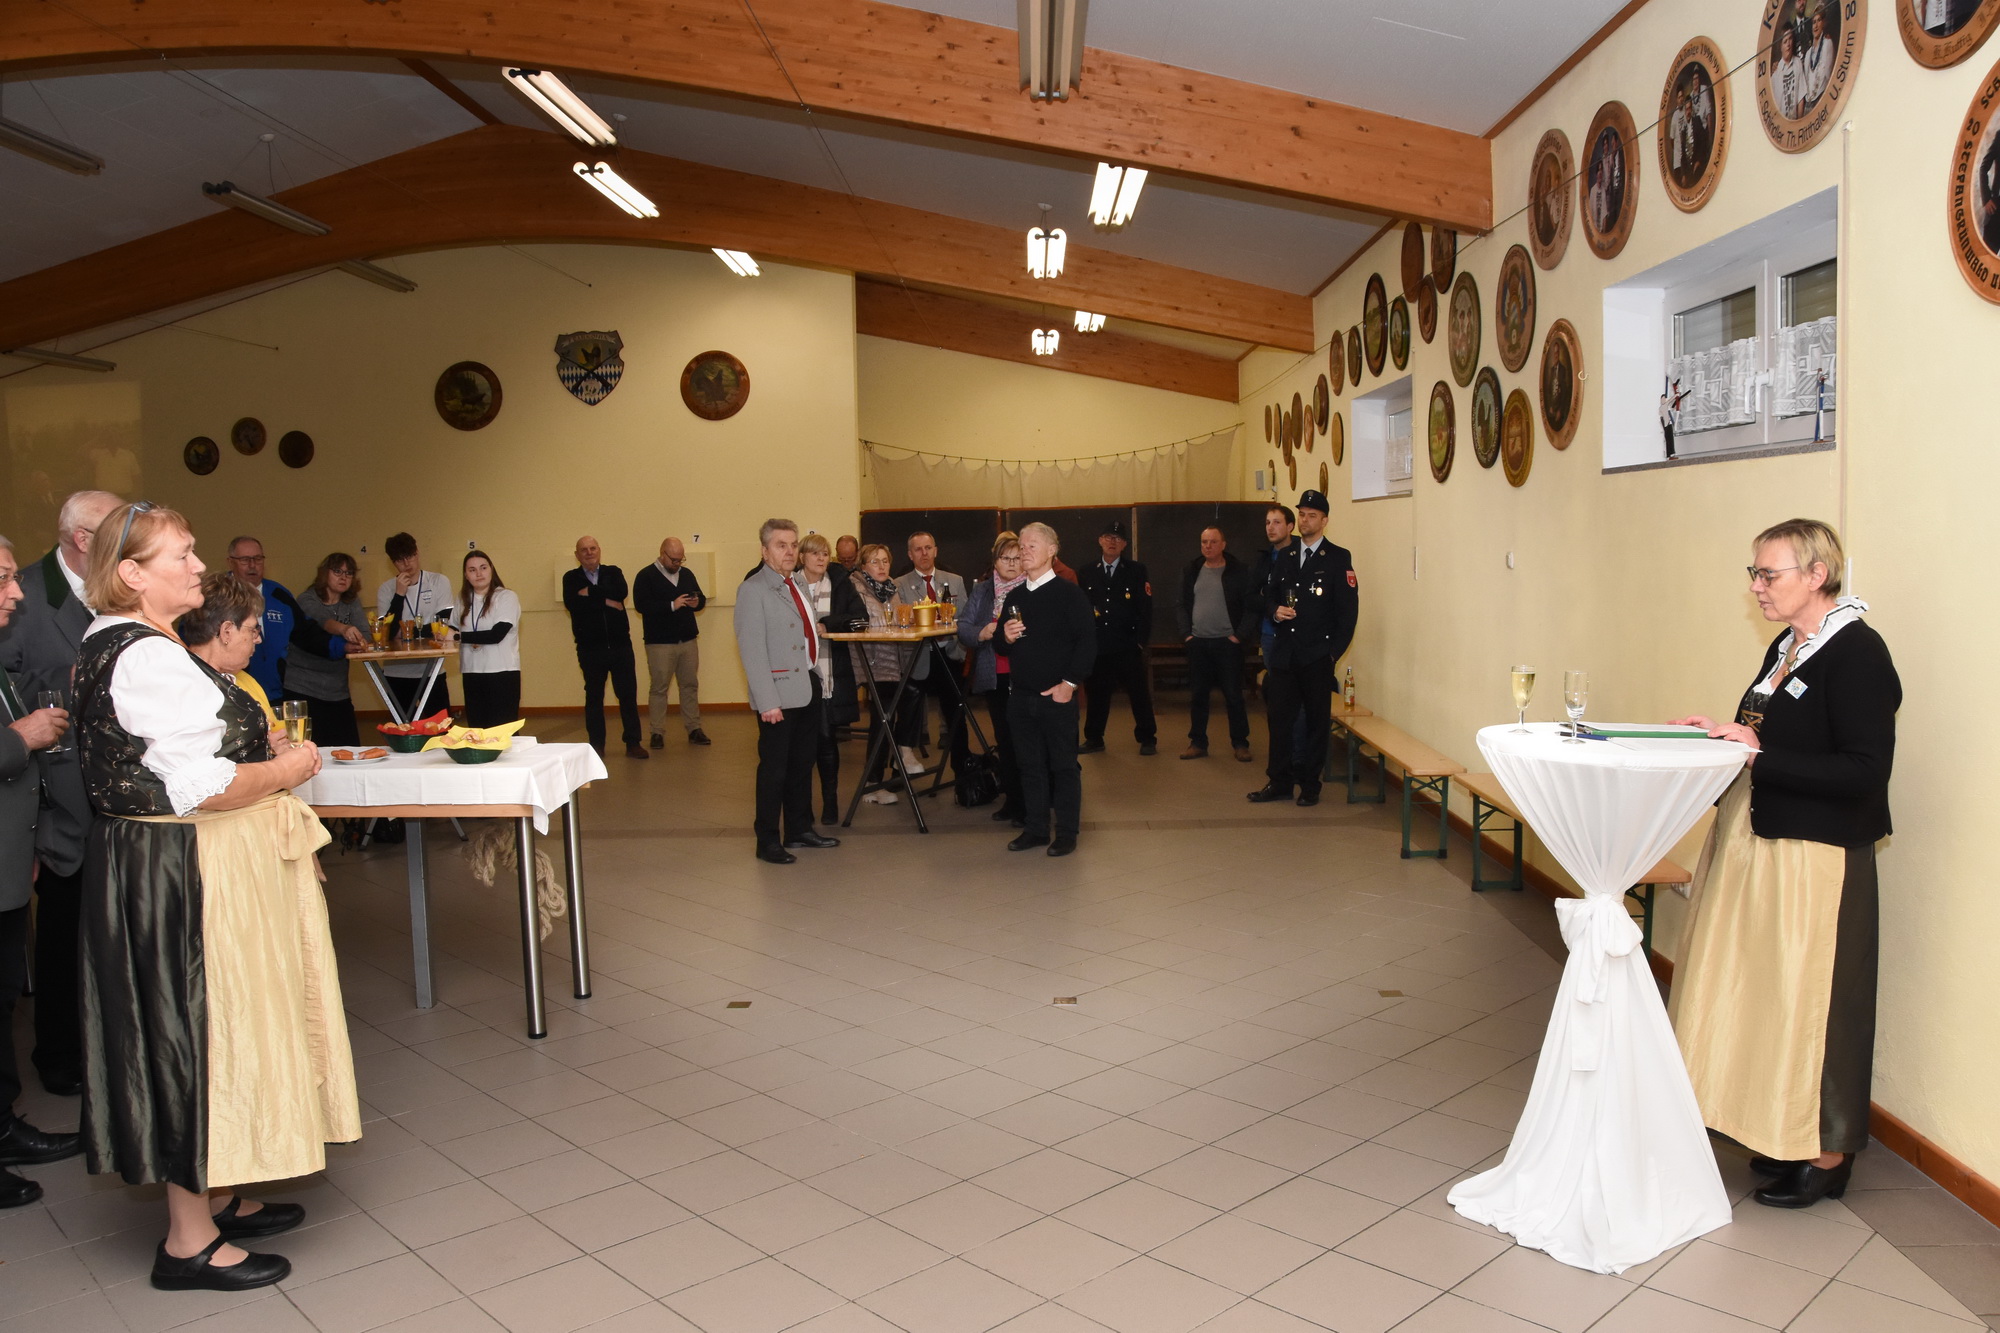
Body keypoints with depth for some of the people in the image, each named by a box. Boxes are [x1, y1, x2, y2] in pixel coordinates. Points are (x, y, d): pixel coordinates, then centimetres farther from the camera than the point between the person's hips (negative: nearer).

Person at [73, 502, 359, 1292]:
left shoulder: (110, 646, 12)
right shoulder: (150, 658, -21)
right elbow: (202, 788, -27)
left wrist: (261, 748, 12)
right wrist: (287, 768, -11)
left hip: (154, 864, 11)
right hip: (186, 875, -11)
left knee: (196, 1036, 19)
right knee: (200, 1033, 0)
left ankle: (211, 1199, 33)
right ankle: (189, 1242, 14)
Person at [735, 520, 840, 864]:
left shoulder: (797, 586, 14)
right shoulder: (753, 590, -11)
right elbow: (752, 650, -16)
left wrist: (818, 681, 14)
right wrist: (767, 701, -21)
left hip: (809, 688, 8)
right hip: (780, 695, -8)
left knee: (803, 764, 16)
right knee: (774, 769, 0)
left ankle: (800, 829, 29)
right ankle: (767, 842, 11)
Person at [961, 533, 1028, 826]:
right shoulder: (981, 590, 11)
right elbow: (963, 628, 5)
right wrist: (981, 633, -15)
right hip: (994, 678, 5)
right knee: (1004, 739, 12)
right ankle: (1011, 800, 22)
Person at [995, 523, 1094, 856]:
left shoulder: (1069, 593, -7)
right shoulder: (1013, 597, 12)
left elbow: (1087, 642, -11)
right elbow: (999, 646, 17)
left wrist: (1070, 682, -15)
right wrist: (1005, 637, -6)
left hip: (1057, 696, -6)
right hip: (1020, 697, 6)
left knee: (1063, 764, 2)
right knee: (1030, 764, 11)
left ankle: (1066, 833, 10)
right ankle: (1035, 828, 21)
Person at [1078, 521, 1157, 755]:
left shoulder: (1136, 571, 3)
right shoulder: (1086, 574, 8)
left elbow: (1145, 609, -1)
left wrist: (1140, 640, -7)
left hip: (1128, 647, -2)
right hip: (1097, 646, 2)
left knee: (1139, 693, 3)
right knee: (1096, 694, 7)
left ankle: (1147, 739, 13)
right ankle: (1094, 739, 19)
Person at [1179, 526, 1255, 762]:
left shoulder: (1238, 572, -4)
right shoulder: (1191, 571, 7)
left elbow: (1251, 607, -4)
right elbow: (1183, 605, 11)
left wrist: (1238, 635, -9)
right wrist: (1186, 633, 2)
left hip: (1227, 643, -3)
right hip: (1197, 643, 4)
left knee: (1233, 696, 0)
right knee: (1197, 696, 7)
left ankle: (1240, 744, 11)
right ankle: (1198, 743, 17)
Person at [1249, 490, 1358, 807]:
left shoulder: (1338, 558, -1)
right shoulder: (1284, 558, 14)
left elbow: (1348, 610, -5)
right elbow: (1266, 598, 18)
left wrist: (1334, 651, -9)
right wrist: (1274, 611, -5)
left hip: (1317, 658, -4)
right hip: (1284, 655, 4)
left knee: (1317, 720, 4)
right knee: (1279, 717, 4)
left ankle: (1310, 785, 13)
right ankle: (1279, 782, 14)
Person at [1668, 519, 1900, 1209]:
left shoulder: (1857, 653, -16)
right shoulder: (1787, 648, 11)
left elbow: (1865, 773, -21)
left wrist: (1758, 752, -24)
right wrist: (1724, 733, 5)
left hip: (1814, 860, -9)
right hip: (1753, 843, 9)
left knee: (1808, 998, 2)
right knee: (1755, 989, 13)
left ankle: (1825, 1153, 18)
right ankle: (1775, 1132, 27)